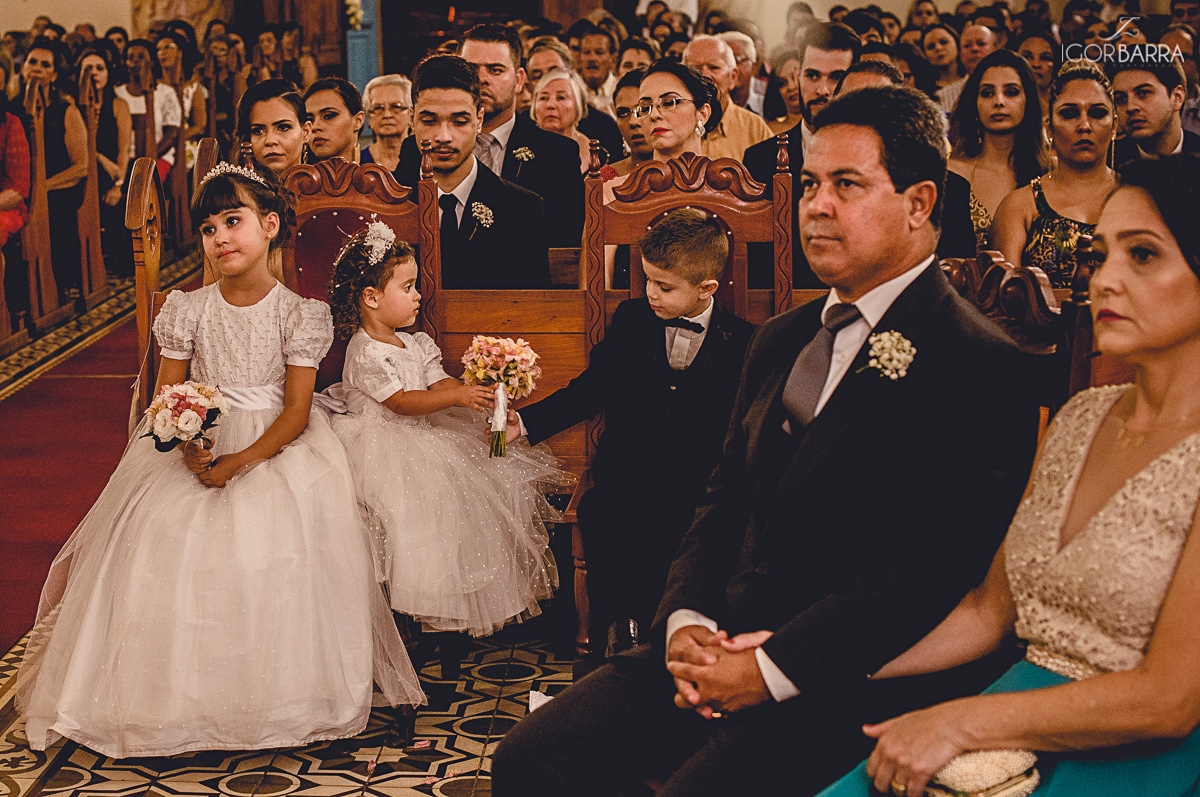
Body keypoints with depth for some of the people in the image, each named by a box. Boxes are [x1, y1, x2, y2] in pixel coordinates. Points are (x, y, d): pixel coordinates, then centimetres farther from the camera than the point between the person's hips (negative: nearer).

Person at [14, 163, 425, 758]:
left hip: (276, 443, -2)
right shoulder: (188, 310, 2)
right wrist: (185, 445, -18)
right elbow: (167, 396, 4)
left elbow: (297, 409, -9)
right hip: (196, 442, 3)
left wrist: (241, 461, -22)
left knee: (279, 536, -26)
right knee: (156, 533, -19)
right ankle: (177, 694, -3)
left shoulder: (298, 314, -5)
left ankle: (281, 697, -9)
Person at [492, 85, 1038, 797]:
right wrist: (687, 620, -2)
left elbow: (935, 571, -17)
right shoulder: (779, 342, 18)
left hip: (845, 686, -7)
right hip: (722, 644, 7)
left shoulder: (981, 366, -10)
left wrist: (771, 670, -18)